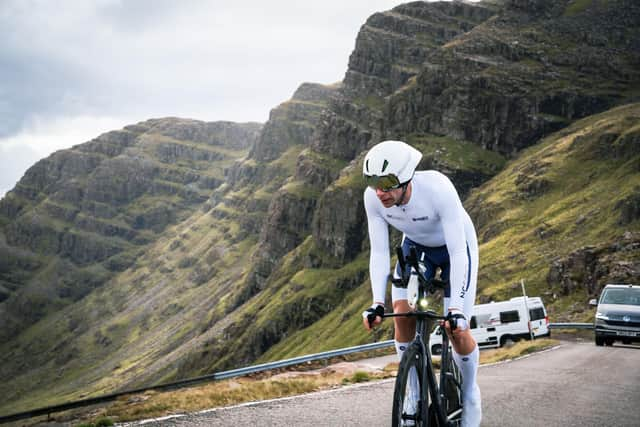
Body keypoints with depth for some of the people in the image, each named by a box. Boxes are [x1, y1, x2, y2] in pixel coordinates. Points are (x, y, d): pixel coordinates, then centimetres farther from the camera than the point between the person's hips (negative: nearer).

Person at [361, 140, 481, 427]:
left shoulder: (438, 189, -40)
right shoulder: (373, 197, -28)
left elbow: (458, 252, -37)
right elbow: (379, 252, -21)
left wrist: (456, 308, -42)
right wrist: (377, 302, -32)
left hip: (455, 247, -3)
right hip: (415, 246, 4)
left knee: (456, 329, -10)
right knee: (402, 313, -17)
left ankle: (469, 395, 17)